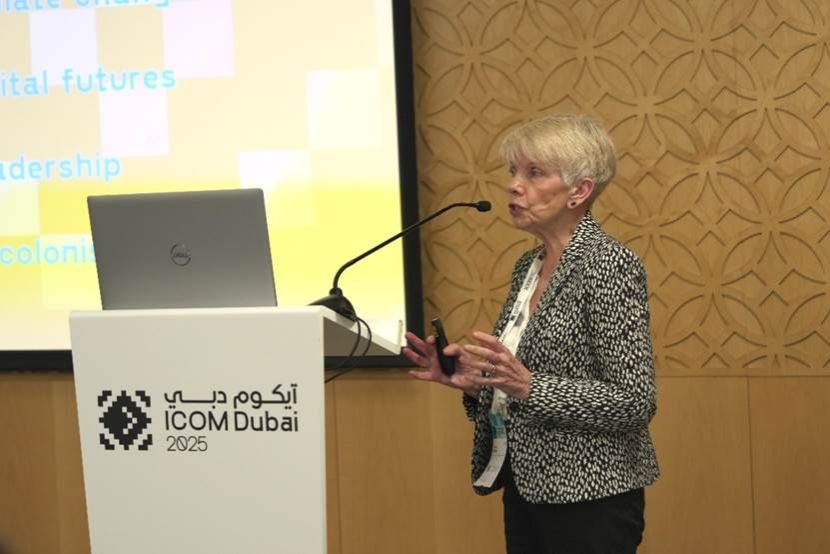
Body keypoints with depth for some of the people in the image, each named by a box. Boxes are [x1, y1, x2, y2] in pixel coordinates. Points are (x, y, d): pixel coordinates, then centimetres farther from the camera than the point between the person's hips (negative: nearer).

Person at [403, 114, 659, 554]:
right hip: (526, 488, 8)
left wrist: (528, 385, -27)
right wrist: (472, 380, -1)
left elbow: (634, 403, -19)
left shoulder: (609, 265, -14)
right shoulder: (529, 266, 10)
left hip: (589, 500, -8)